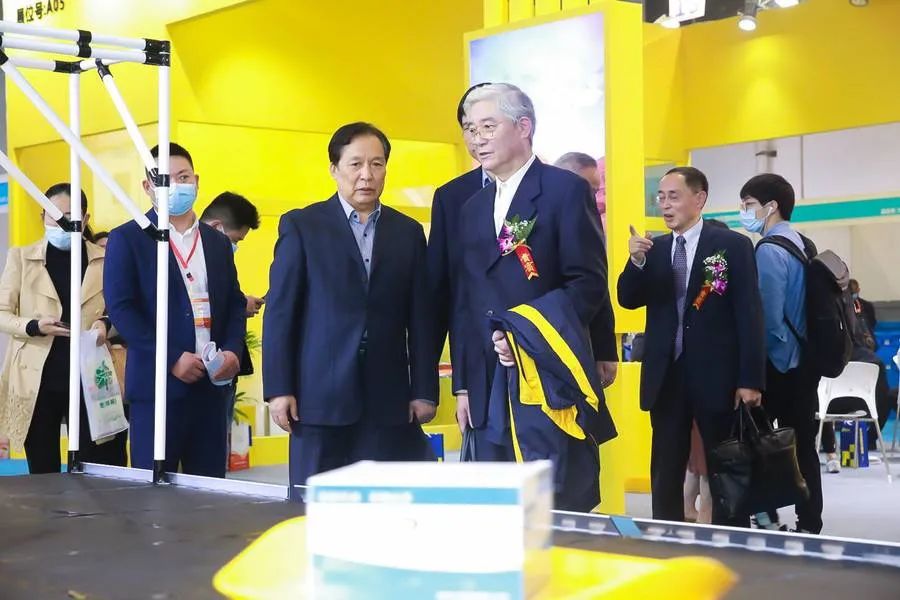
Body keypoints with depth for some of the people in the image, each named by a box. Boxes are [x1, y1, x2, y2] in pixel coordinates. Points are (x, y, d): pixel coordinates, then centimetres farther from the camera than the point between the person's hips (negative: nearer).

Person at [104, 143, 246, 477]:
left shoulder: (217, 242, 16)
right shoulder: (127, 239, 1)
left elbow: (235, 303, 17)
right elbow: (120, 308, -8)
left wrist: (232, 350, -4)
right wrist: (171, 359, -15)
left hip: (212, 383, 5)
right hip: (158, 382, -4)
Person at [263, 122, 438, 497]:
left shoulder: (408, 232, 12)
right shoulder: (302, 226, 3)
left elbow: (420, 318, 10)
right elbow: (280, 311, 0)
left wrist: (425, 391, 5)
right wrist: (278, 389, -6)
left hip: (389, 398, 2)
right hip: (320, 396, -2)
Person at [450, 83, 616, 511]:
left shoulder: (566, 190, -2)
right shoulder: (472, 208, 18)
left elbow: (588, 283, -10)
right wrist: (463, 386, 12)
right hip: (488, 393, 6)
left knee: (564, 511, -1)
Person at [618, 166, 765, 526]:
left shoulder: (733, 245, -3)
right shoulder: (653, 249, 10)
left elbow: (749, 314, -6)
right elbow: (628, 301, 3)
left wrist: (751, 379, -12)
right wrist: (636, 261, -16)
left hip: (716, 376, -4)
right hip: (666, 375, 4)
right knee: (665, 476, 9)